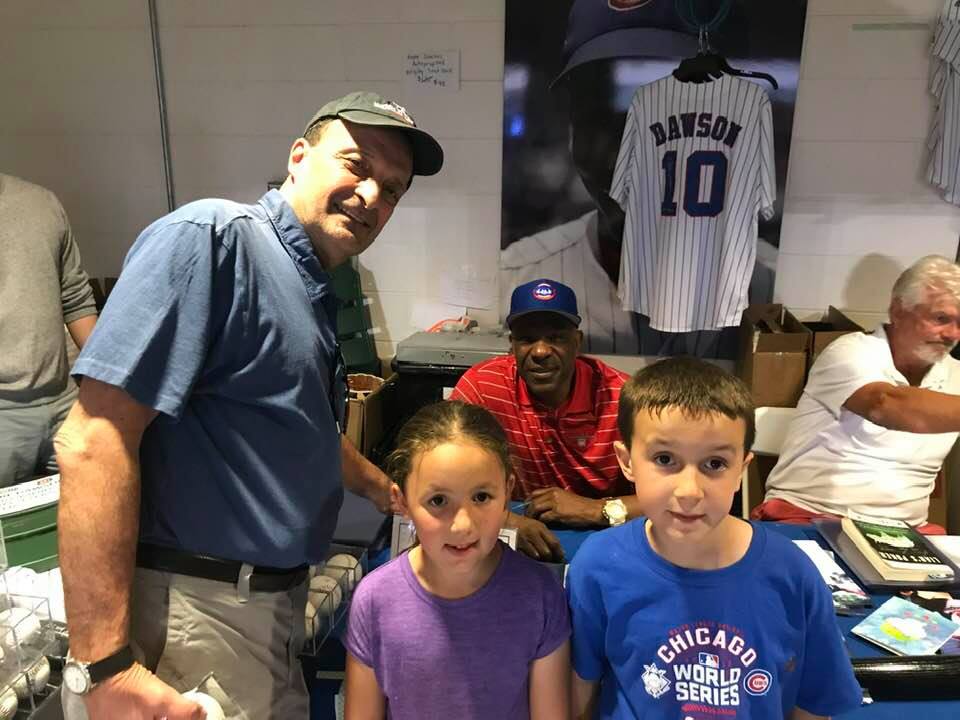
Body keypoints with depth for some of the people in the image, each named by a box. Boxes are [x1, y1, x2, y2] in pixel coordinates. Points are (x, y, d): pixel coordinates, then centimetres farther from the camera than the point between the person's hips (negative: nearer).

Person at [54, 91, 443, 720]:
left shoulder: (316, 293, 11)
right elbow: (94, 442, -22)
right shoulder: (211, 236, -15)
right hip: (189, 609, -8)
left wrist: (393, 493, 35)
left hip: (277, 602, 9)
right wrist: (106, 666, -23)